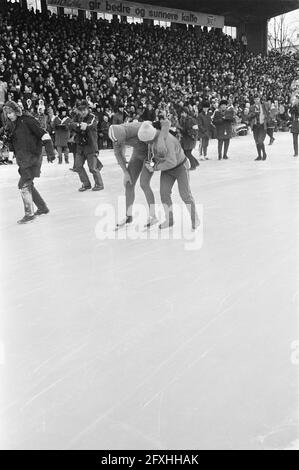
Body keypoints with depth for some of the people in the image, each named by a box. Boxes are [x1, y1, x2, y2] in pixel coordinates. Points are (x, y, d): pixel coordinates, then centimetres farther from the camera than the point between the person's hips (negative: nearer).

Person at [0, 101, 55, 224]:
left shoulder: (27, 120, -11)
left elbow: (43, 135, -12)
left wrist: (50, 152, -18)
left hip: (32, 157, -8)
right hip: (22, 160, 8)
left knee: (23, 184, -10)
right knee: (28, 185, 14)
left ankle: (29, 214, -1)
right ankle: (43, 208, 28)